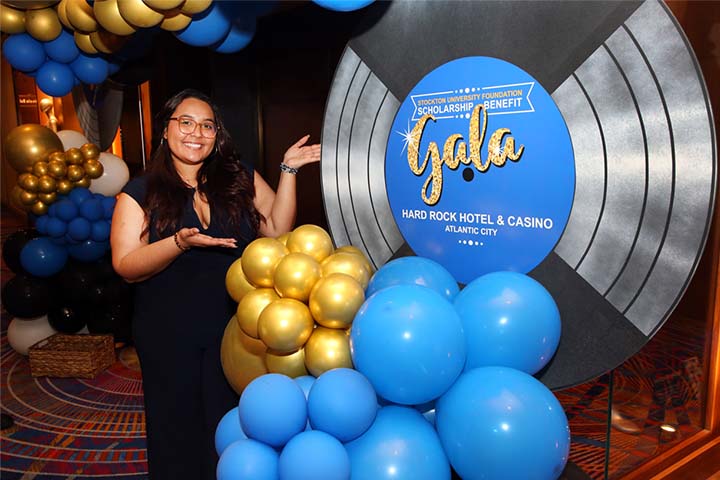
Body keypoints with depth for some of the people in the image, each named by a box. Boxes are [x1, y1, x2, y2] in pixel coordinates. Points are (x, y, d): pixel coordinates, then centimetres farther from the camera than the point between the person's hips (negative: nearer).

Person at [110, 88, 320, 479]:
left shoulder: (240, 179, 3)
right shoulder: (141, 192, -3)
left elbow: (278, 228, -1)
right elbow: (126, 266, -10)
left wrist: (288, 171, -8)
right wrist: (180, 242, -26)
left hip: (233, 329, 1)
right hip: (169, 338, -1)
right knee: (177, 433, 15)